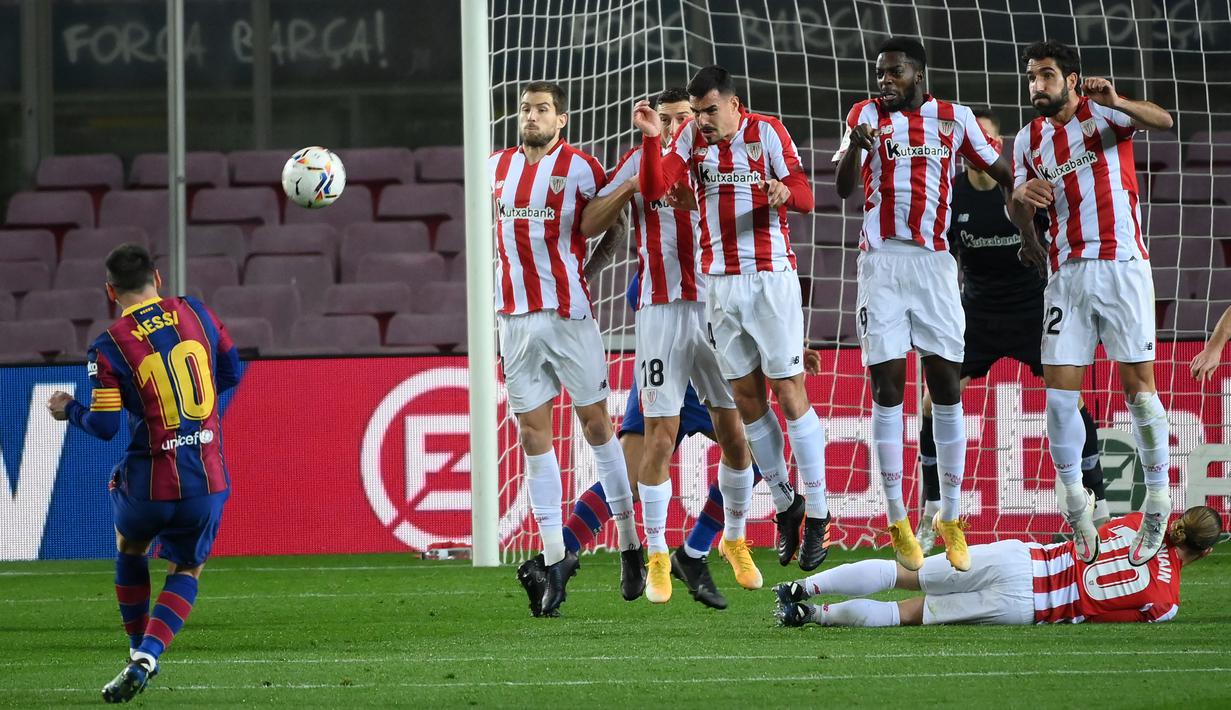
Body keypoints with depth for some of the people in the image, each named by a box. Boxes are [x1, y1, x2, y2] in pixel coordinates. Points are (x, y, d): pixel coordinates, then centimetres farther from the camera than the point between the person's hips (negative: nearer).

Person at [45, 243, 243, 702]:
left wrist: (69, 410, 10)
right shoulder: (194, 312, 0)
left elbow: (105, 427, -10)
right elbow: (231, 374, 11)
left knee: (130, 551, 29)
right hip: (207, 479, 2)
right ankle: (147, 658, -4)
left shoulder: (108, 347, -10)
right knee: (186, 571, 17)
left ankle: (139, 650, 33)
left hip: (149, 483, -2)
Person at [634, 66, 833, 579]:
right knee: (746, 396, 4)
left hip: (771, 276, -4)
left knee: (789, 392, -6)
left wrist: (783, 192, -32)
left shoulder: (767, 132, -4)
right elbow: (653, 189, -5)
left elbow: (804, 196, -10)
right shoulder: (691, 137, 5)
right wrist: (651, 137, -18)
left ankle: (817, 515, -4)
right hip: (719, 282, 4)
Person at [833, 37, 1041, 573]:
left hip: (935, 263, 1)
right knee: (887, 387, -3)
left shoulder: (954, 118, 7)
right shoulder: (868, 114, 2)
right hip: (881, 263, -1)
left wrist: (1029, 238, 6)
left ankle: (950, 516, 9)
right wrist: (856, 142, -29)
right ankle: (897, 522, 1)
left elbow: (1005, 174, 15)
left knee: (946, 386, 0)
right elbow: (843, 188, -9)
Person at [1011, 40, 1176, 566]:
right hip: (1067, 275, 5)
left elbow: (1162, 122, -21)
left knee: (1138, 384, -6)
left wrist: (1117, 103, -41)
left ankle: (1158, 501, 1)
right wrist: (1022, 194, -8)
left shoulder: (1102, 113, -3)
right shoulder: (1029, 140, 13)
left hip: (1121, 267, -4)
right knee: (1058, 389, -3)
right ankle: (1074, 499, 9)